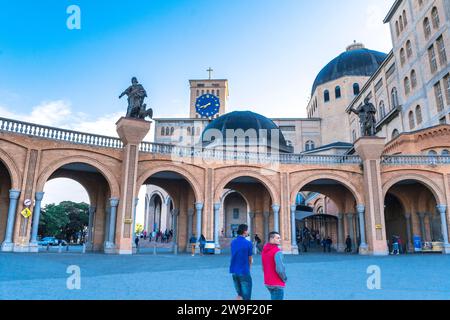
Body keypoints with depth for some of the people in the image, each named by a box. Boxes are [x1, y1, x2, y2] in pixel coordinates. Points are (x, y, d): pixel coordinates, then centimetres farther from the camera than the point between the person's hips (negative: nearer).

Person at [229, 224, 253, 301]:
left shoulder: (233, 242, 4)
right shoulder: (248, 243, -13)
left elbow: (234, 256, 10)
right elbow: (250, 259, -3)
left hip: (234, 271, 6)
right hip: (244, 272, -6)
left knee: (240, 295, 21)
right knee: (246, 297, 5)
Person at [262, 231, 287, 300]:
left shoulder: (264, 250, 5)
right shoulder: (277, 251, -20)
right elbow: (280, 269, -25)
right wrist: (285, 279, -8)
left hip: (267, 282, 8)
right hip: (277, 284, -8)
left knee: (273, 298, 23)